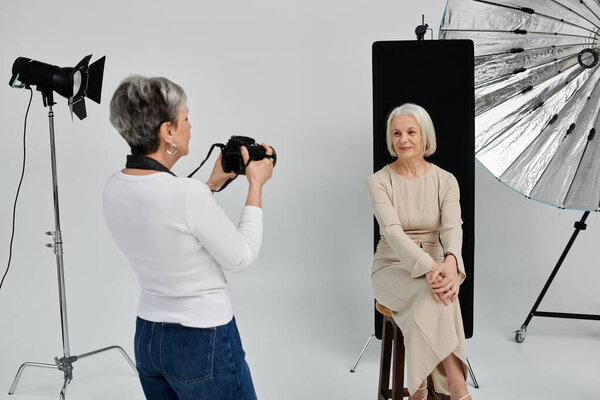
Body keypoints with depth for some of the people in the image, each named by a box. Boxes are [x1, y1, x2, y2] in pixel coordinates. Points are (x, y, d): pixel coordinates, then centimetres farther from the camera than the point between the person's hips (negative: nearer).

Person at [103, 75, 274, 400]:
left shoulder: (114, 189, -3)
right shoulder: (187, 193, -26)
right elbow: (241, 257, -13)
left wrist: (212, 184, 14)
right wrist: (256, 185, -4)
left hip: (146, 337, 8)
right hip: (203, 344, -7)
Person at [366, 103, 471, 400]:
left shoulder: (445, 180, 0)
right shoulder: (378, 181, -7)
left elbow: (453, 227, -16)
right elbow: (392, 231, -22)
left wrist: (450, 261, -40)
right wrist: (428, 267, -40)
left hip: (435, 267, 2)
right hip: (392, 269, -2)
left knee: (426, 309, -34)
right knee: (434, 297, -34)